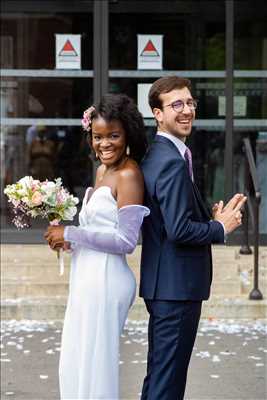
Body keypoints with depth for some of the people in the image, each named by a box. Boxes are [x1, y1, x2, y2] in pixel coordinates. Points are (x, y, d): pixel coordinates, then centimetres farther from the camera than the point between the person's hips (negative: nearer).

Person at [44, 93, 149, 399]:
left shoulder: (129, 175, -15)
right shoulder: (103, 169, 12)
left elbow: (126, 240, -20)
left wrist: (70, 234, -15)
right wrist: (66, 237, 3)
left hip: (106, 280, -9)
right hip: (88, 278, 9)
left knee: (94, 366, 2)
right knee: (74, 365, 17)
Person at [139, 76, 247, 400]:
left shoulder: (155, 155, 12)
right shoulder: (173, 161, -18)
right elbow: (179, 230, -25)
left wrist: (213, 217, 4)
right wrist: (221, 228, -9)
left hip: (162, 284, 10)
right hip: (178, 285, -10)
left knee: (158, 373, 19)